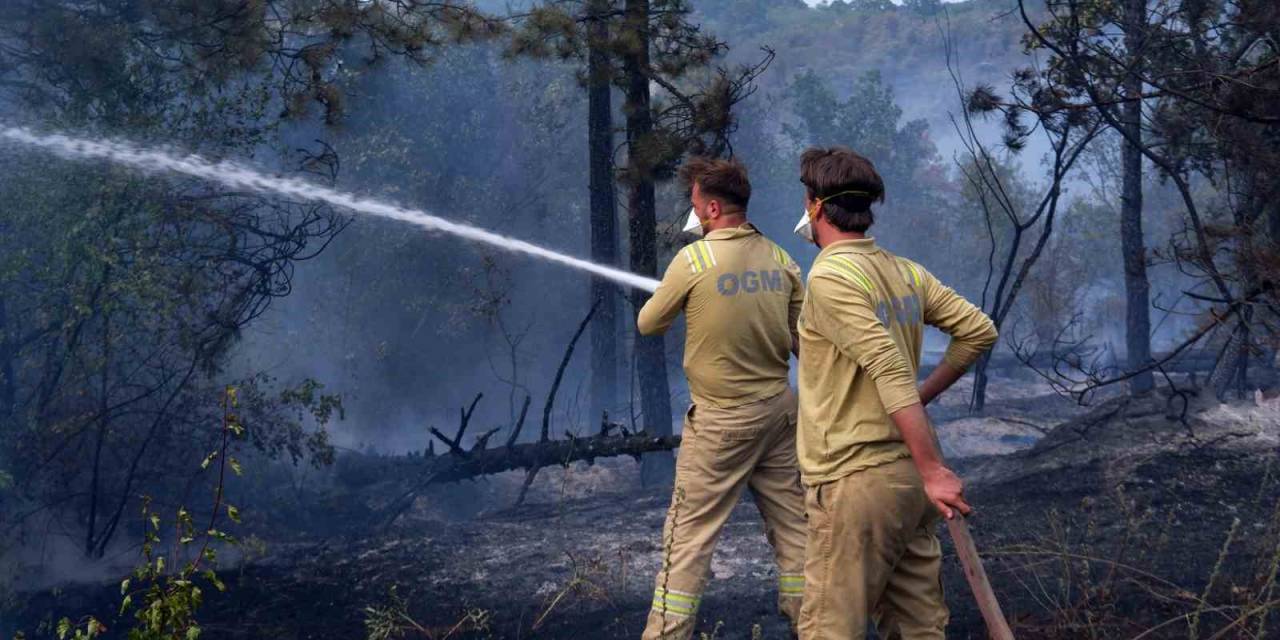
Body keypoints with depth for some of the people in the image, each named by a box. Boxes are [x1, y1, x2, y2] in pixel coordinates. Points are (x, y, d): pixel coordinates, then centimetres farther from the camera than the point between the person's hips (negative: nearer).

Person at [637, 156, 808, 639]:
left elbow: (648, 324, 1)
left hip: (721, 422, -5)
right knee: (793, 529, 12)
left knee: (688, 535, 1)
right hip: (779, 412, 5)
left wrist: (669, 295, 19)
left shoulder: (694, 259, -13)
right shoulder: (781, 260, 1)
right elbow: (802, 341, 7)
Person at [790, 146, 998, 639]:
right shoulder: (906, 272, 10)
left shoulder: (831, 276, -14)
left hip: (857, 479, -8)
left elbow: (892, 372, -20)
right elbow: (980, 331, 12)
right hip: (907, 474, 8)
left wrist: (932, 470, -21)